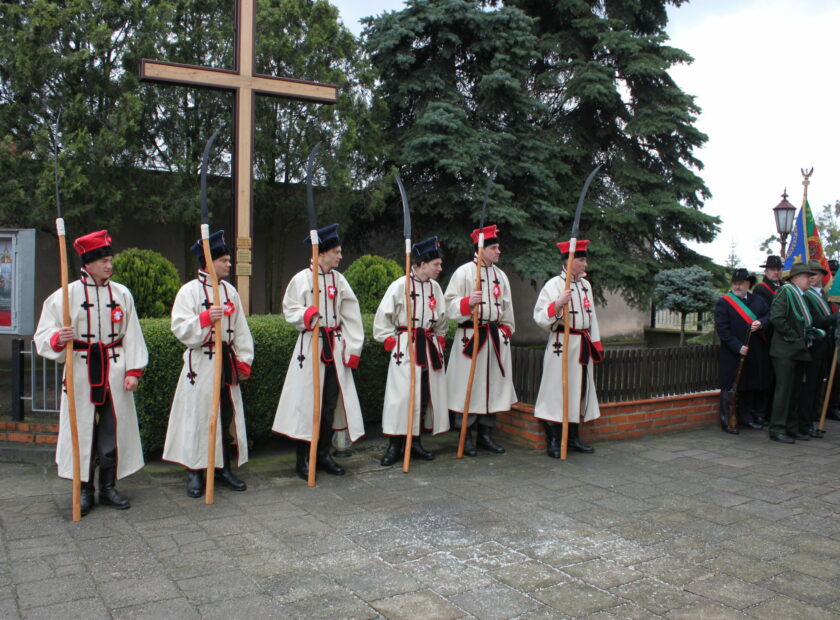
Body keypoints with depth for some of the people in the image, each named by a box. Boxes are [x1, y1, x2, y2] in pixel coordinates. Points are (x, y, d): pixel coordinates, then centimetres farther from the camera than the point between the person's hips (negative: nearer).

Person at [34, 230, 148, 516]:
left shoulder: (122, 294, 4)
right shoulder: (66, 295, -4)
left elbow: (131, 335, 5)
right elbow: (43, 336, -3)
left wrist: (133, 370, -2)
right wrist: (58, 340, -26)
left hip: (114, 372, 2)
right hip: (81, 372, -2)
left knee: (114, 429, 6)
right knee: (82, 430, 4)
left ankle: (108, 487, 21)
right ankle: (85, 490, 18)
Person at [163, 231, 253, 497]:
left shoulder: (230, 291, 10)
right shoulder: (189, 291, -6)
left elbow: (240, 330, 12)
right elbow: (180, 328, -14)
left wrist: (243, 361, 8)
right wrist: (205, 318, -27)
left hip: (226, 362, 5)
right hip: (200, 364, -5)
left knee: (227, 415, 10)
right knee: (198, 417, -1)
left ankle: (224, 468, 23)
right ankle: (194, 473, 11)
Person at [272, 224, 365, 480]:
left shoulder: (339, 279, 7)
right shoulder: (301, 279, -5)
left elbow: (351, 315, 7)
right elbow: (289, 310, -3)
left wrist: (353, 348, 2)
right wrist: (305, 316, -25)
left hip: (335, 346, 5)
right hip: (310, 346, -4)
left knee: (332, 402, 8)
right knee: (307, 402, -2)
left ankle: (324, 453, 23)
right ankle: (302, 459, 10)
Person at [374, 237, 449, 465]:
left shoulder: (435, 287, 10)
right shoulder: (400, 285, -7)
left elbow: (442, 319, 21)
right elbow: (383, 317, -4)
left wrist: (439, 341, 15)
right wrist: (390, 341, -6)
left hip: (429, 347, 6)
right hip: (405, 347, -6)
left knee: (425, 394, 8)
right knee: (401, 395, -8)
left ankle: (414, 441, 20)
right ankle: (394, 446, 3)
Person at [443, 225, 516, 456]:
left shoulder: (501, 275, 14)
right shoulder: (464, 272, -5)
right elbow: (450, 304, -9)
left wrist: (506, 330, 14)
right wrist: (468, 302, -26)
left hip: (496, 338, 6)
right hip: (470, 336, -6)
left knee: (493, 385, 8)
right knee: (468, 385, -3)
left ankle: (485, 435, 20)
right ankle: (465, 437, 8)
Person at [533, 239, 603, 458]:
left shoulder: (586, 285, 13)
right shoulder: (554, 284, -8)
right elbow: (540, 318, -12)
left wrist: (596, 343, 18)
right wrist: (558, 303, -27)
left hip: (583, 345, 7)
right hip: (561, 344, -7)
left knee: (579, 390, 12)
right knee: (556, 390, -3)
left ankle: (574, 438, 25)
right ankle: (553, 442, 5)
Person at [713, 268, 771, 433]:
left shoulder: (758, 300, 11)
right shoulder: (723, 302, -5)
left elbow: (770, 316, 7)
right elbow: (722, 329, -11)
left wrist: (761, 323, -16)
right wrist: (738, 347, -17)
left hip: (757, 354, 5)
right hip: (733, 354, -5)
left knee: (754, 386, 13)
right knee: (731, 388, -1)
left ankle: (747, 417, 27)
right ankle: (727, 421, 9)